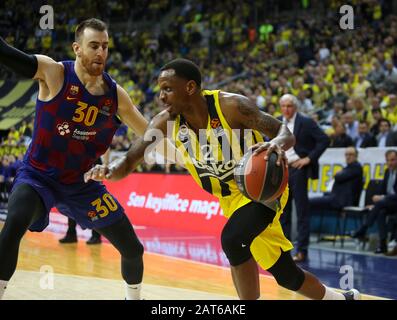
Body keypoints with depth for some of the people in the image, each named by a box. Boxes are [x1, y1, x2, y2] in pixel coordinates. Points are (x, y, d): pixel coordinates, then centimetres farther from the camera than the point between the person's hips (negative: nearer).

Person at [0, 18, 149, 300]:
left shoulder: (116, 95, -4)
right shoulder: (53, 73, -16)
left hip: (81, 184, 4)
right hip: (38, 176, -4)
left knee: (133, 250, 7)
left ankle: (134, 298, 38)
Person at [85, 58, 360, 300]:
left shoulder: (231, 105, -26)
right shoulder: (167, 122, -13)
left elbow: (286, 132, -23)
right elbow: (129, 162, -16)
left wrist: (278, 143, -48)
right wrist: (108, 171, -40)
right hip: (232, 198, 6)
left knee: (232, 239, -31)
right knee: (286, 275, 8)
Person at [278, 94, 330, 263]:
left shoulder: (306, 122, -7)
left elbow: (324, 140, -10)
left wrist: (309, 158, -13)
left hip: (297, 169, -5)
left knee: (302, 211, -2)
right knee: (282, 211, 10)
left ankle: (302, 251, 2)